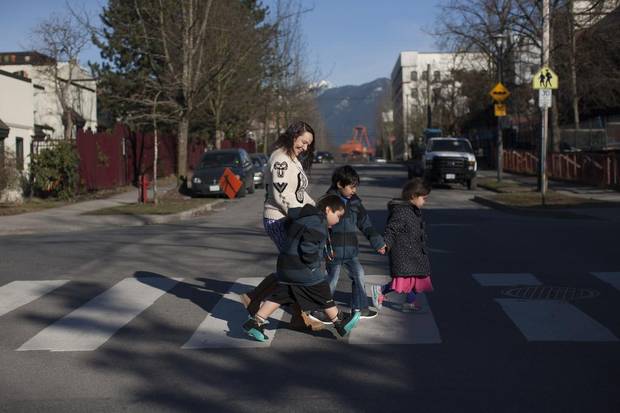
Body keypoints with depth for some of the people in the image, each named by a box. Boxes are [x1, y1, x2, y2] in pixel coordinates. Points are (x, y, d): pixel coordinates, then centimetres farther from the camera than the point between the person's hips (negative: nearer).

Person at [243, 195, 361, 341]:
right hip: (304, 269, -8)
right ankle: (340, 325, 19)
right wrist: (314, 264, -11)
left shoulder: (301, 217, 16)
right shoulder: (318, 223, -14)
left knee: (278, 295, 11)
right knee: (324, 296, 6)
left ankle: (254, 322, 7)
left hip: (285, 265, 8)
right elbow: (308, 247, -24)